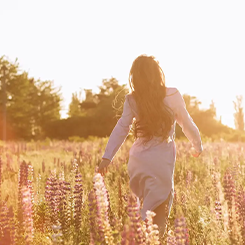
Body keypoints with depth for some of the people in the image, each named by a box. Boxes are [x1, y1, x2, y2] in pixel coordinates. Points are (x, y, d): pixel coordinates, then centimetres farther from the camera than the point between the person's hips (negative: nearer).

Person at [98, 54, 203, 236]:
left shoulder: (132, 100, 0)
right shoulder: (172, 95, -6)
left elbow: (121, 129, -3)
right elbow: (187, 125, 5)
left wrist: (107, 157, -1)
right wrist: (198, 146, 21)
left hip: (138, 161, 4)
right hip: (161, 163, -4)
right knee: (157, 217, -1)